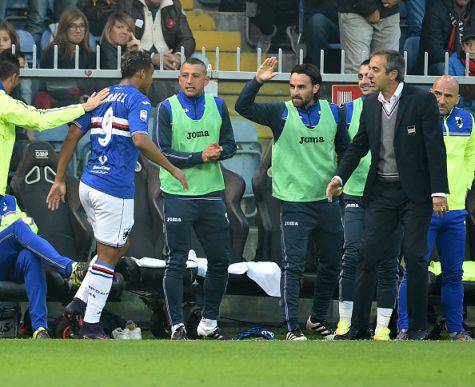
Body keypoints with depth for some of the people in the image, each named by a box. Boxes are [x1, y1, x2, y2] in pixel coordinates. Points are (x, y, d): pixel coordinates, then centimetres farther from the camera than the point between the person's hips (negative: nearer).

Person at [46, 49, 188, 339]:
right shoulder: (138, 101, -7)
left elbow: (73, 136, 10)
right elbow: (141, 140, -24)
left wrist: (59, 180, 12)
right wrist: (173, 169, -15)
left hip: (88, 185, 8)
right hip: (116, 189, -8)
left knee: (121, 246, 22)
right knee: (107, 256, 1)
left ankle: (79, 301, 13)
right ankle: (91, 324, 3)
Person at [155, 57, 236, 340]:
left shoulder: (218, 106, 9)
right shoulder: (168, 109, -3)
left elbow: (230, 144, 10)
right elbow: (164, 153, -10)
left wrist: (218, 152, -13)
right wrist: (200, 157, -19)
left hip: (211, 193, 4)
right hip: (178, 196, -4)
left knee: (220, 260, 8)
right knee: (177, 262, -4)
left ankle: (209, 324, 20)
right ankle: (178, 326, 0)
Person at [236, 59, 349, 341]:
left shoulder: (333, 113, 6)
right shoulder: (281, 113, -4)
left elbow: (345, 149, 19)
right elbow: (243, 108, -15)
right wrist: (258, 81, -28)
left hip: (328, 200, 4)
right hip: (295, 203, -4)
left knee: (332, 263, 14)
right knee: (293, 266, -10)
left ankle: (318, 319, 31)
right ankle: (292, 327, -8)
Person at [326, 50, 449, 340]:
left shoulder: (422, 101, -9)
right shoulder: (371, 105, 8)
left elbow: (435, 148, -10)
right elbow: (359, 146, 17)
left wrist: (439, 191, -15)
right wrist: (340, 177, 3)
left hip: (414, 193, -5)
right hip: (381, 191, 5)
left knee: (414, 257, -2)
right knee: (369, 254, 0)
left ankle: (418, 325, 7)